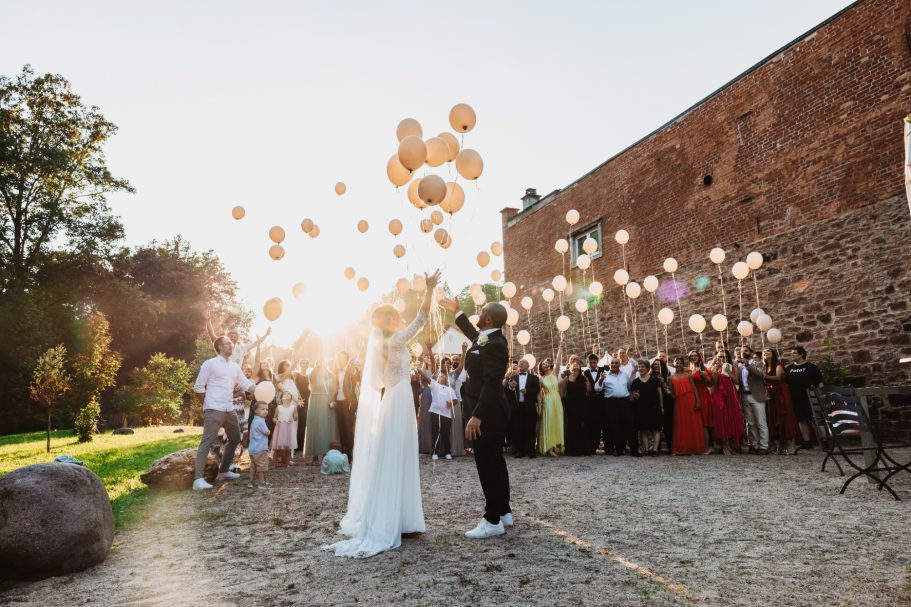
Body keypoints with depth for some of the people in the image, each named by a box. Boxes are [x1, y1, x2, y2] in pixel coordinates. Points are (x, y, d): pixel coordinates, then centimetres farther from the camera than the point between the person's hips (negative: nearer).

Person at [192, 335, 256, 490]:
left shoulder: (235, 366, 13)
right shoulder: (210, 364, -6)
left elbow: (246, 385, 12)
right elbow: (198, 387, -5)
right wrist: (208, 405, -2)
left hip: (230, 410, 8)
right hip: (214, 410, -8)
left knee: (235, 439, 15)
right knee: (207, 442, -9)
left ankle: (224, 471, 29)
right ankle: (198, 479, -8)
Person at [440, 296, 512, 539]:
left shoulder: (494, 345, -21)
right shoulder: (488, 338, 9)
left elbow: (491, 384, -27)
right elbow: (474, 334, 32)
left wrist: (477, 416, -29)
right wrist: (457, 312, 38)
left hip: (488, 415, -11)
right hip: (488, 413, 11)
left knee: (488, 465, -4)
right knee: (494, 463, 16)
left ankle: (493, 521, 5)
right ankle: (504, 512, 27)